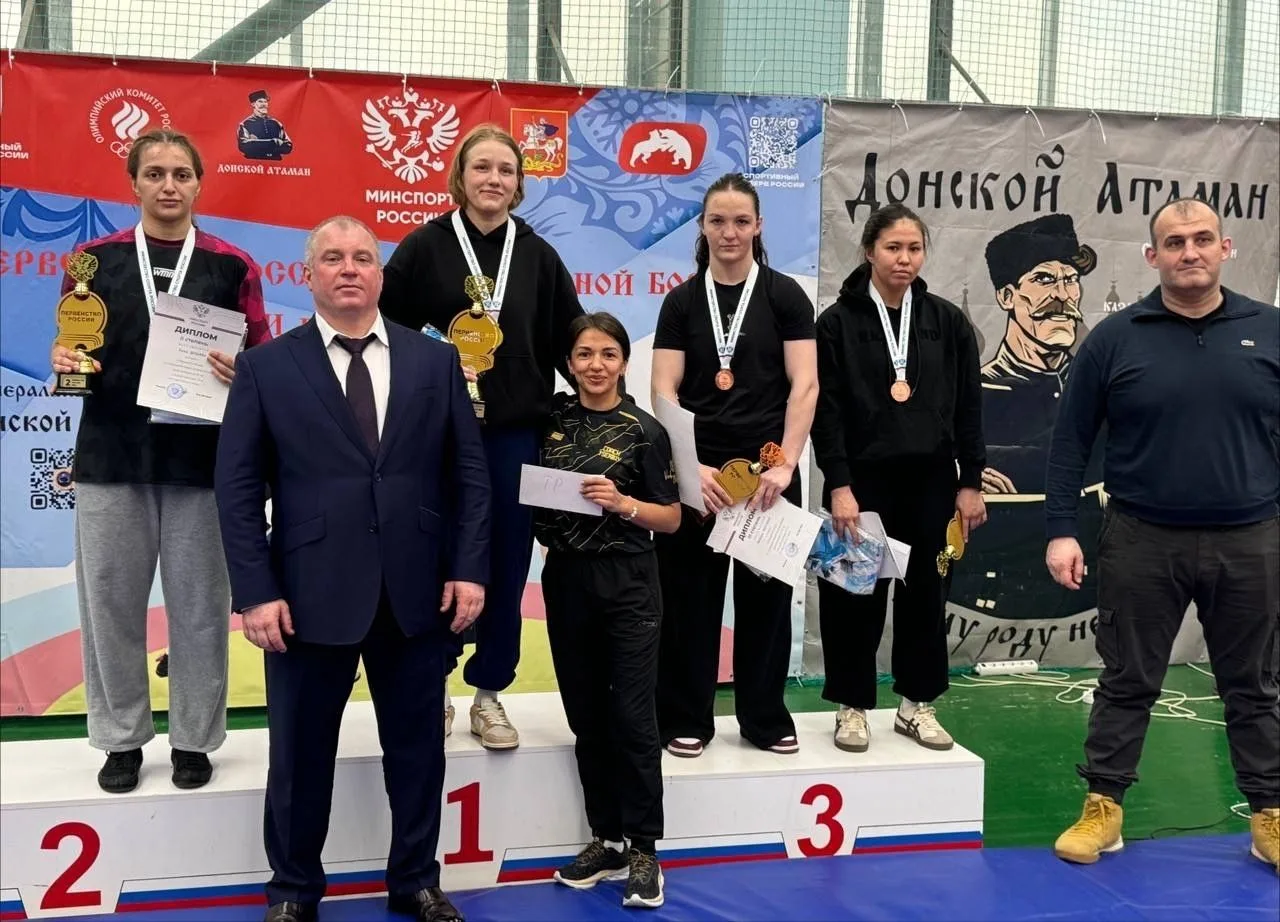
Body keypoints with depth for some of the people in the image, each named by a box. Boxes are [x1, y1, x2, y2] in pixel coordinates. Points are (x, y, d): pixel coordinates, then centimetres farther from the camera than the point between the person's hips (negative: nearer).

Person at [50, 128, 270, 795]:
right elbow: (71, 351, 13)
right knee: (111, 599, 7)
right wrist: (64, 360, -9)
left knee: (199, 603, 6)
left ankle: (194, 738, 21)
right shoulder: (95, 259, 8)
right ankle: (121, 737, 23)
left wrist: (240, 373, -16)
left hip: (201, 459, -1)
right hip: (110, 457, 1)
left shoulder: (233, 267, 4)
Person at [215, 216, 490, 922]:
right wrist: (256, 591, -9)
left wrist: (469, 569, -3)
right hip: (309, 594, -1)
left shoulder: (435, 361, 6)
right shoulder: (266, 367, 2)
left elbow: (469, 472, 6)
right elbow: (237, 487, -2)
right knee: (301, 755, 11)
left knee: (418, 748, 14)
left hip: (417, 592, 2)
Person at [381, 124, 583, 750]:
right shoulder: (425, 247, 0)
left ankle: (489, 694, 20)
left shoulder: (537, 255, 7)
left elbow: (568, 342, 11)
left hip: (516, 432, 2)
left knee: (506, 565, 7)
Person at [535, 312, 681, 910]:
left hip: (627, 585, -4)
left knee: (632, 716, -2)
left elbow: (672, 518, -2)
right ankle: (607, 838, 21)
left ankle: (642, 848, 7)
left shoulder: (644, 431, -3)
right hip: (565, 581, 4)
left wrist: (624, 504, -17)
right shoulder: (550, 421, 5)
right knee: (586, 716, 10)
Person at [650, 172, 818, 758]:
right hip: (696, 468, 1)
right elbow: (663, 390, 0)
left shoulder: (784, 296, 2)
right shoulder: (682, 302, 6)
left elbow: (804, 385, -4)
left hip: (767, 467, -1)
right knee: (689, 593, 5)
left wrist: (785, 463, -14)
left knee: (766, 592, 8)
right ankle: (686, 718, 16)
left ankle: (765, 716, 21)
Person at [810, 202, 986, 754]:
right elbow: (826, 411, -7)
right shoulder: (838, 322, -3)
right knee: (855, 597, 3)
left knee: (926, 594, 9)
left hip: (932, 481, 3)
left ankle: (917, 705, 23)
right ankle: (853, 707, 17)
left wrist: (970, 482, 3)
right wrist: (838, 485, -14)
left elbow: (968, 407, 7)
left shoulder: (947, 322, 6)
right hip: (863, 481, -3)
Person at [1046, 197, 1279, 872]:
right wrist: (1061, 529, -5)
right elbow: (1071, 439, 0)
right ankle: (1103, 808, 20)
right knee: (1127, 683, 9)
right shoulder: (1115, 337, -2)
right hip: (1142, 542, -1)